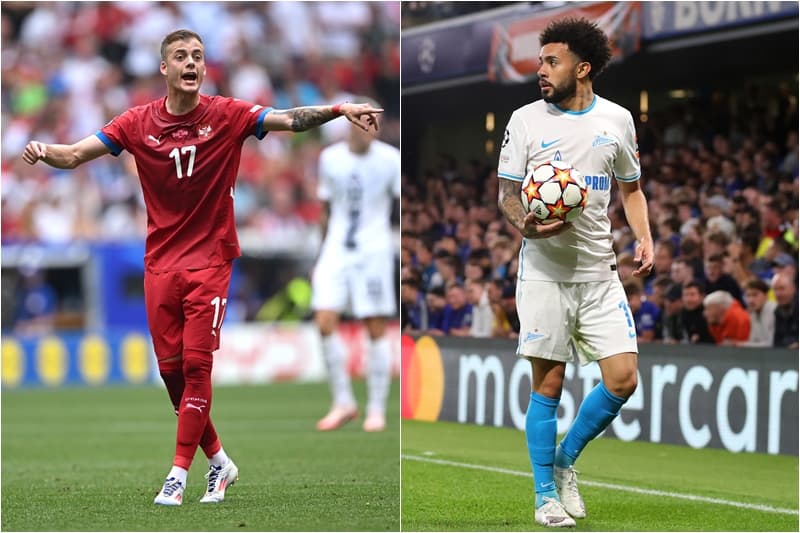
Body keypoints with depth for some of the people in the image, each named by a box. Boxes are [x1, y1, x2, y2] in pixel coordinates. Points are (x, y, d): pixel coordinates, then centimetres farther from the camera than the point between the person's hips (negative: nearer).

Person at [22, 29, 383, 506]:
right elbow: (74, 155, -2)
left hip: (210, 260, -3)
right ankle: (219, 461, 22)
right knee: (170, 368, 4)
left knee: (196, 365, -9)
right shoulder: (138, 123, 0)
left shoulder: (227, 116, -4)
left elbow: (289, 119, -15)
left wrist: (340, 109, -30)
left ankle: (180, 473, -3)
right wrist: (44, 151, -23)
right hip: (160, 264, 3)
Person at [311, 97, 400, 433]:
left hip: (374, 252, -2)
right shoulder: (330, 159, 5)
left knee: (376, 329, -2)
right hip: (336, 250, 3)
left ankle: (376, 409, 9)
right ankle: (343, 403, 5)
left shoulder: (390, 160, -4)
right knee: (325, 323, -9)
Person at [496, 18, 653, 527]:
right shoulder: (526, 120, 1)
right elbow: (506, 192, 3)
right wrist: (524, 222, -18)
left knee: (623, 379, -6)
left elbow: (631, 187, 18)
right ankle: (546, 495, 10)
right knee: (548, 384, -2)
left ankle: (566, 458, 18)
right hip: (544, 271, -2)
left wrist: (644, 237, 2)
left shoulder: (617, 119, 6)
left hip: (600, 270, 2)